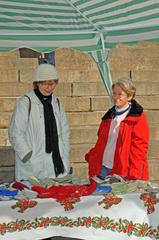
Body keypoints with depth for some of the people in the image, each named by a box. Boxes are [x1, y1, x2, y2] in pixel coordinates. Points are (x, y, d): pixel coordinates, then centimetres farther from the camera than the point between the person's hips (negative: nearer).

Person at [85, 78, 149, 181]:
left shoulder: (138, 117, -5)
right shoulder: (109, 115, 13)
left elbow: (139, 147, -10)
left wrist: (134, 175, -17)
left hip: (123, 173, -5)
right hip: (103, 170, 6)